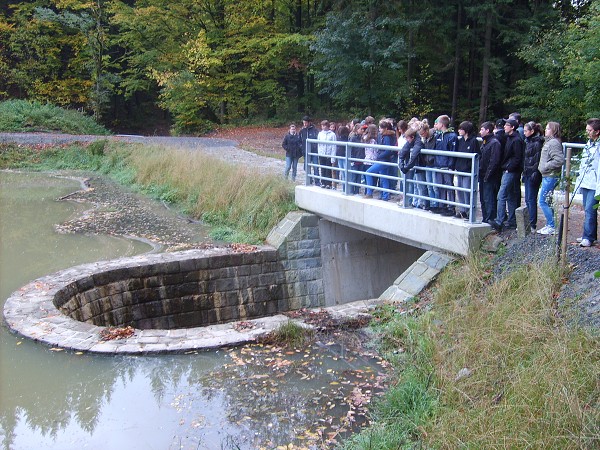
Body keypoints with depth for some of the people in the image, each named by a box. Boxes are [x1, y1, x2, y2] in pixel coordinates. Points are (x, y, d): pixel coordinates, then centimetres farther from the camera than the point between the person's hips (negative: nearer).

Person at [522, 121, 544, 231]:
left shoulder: (537, 143, -13)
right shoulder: (528, 142, 15)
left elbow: (538, 160, -18)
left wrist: (535, 173, -22)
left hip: (533, 174, -9)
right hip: (528, 174, 9)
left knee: (531, 199, -5)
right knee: (528, 199, 12)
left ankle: (532, 225, 0)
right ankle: (530, 223, 20)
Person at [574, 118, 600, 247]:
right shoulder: (588, 144, 15)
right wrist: (579, 180, 18)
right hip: (585, 183, 9)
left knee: (590, 210, -10)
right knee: (587, 210, 12)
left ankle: (588, 237, -6)